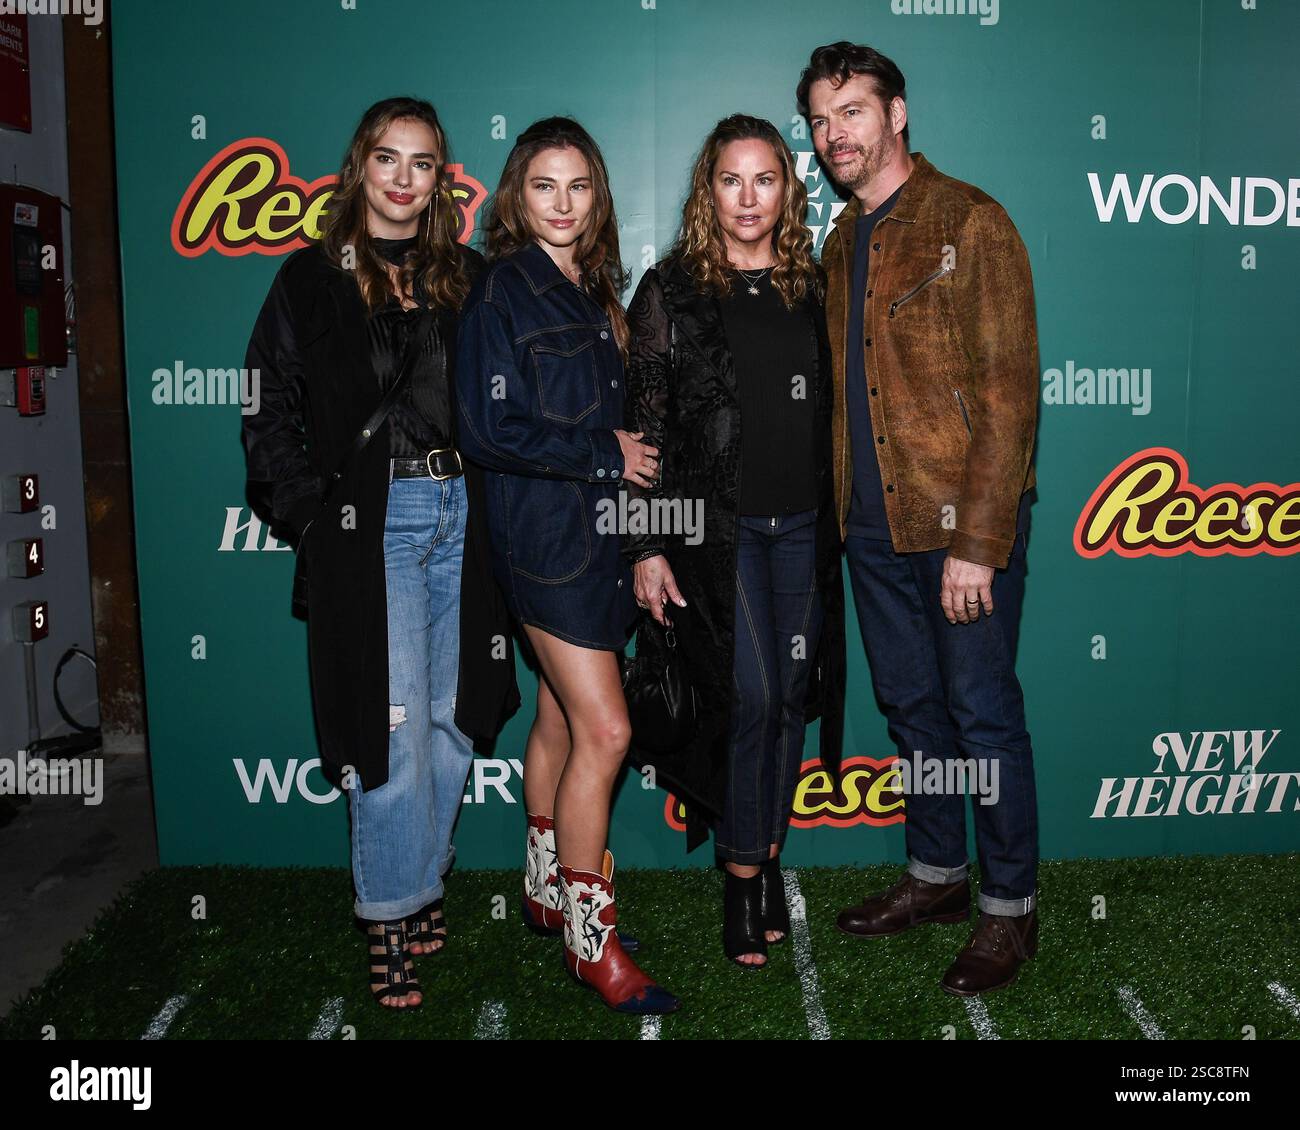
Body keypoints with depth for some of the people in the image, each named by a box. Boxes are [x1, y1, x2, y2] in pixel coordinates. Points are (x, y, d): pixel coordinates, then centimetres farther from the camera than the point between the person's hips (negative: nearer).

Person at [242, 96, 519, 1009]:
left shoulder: (468, 278, 12)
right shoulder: (309, 281, 5)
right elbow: (270, 414, 3)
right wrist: (309, 514, -7)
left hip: (463, 516, 3)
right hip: (369, 525, -3)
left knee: (453, 719, 8)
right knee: (394, 723, -5)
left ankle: (423, 876, 26)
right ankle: (393, 915, 9)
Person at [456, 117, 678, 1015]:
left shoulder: (595, 290, 14)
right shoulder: (502, 290, -8)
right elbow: (490, 429, -15)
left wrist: (630, 455, 2)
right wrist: (604, 455, -12)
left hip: (597, 531, 7)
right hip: (546, 534, -7)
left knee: (561, 719, 15)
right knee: (604, 730, -8)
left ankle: (548, 890, 29)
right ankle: (591, 938, 4)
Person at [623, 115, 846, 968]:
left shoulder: (812, 287, 10)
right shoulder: (671, 291, 1)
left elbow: (834, 414, 13)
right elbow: (644, 424, -2)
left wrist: (841, 524, 10)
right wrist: (647, 547, -6)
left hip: (803, 528, 4)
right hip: (714, 528, -3)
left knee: (792, 694, 8)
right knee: (751, 697, -8)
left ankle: (768, 856, 25)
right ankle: (744, 878, 10)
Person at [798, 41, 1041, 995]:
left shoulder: (969, 222, -8)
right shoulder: (842, 245, 15)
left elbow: (1009, 390, -14)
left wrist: (976, 541, -19)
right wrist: (843, 508, 9)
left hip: (962, 524, -7)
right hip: (875, 525, 7)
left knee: (983, 713, 2)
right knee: (912, 705, 16)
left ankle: (1011, 907, 18)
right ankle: (937, 874, 32)